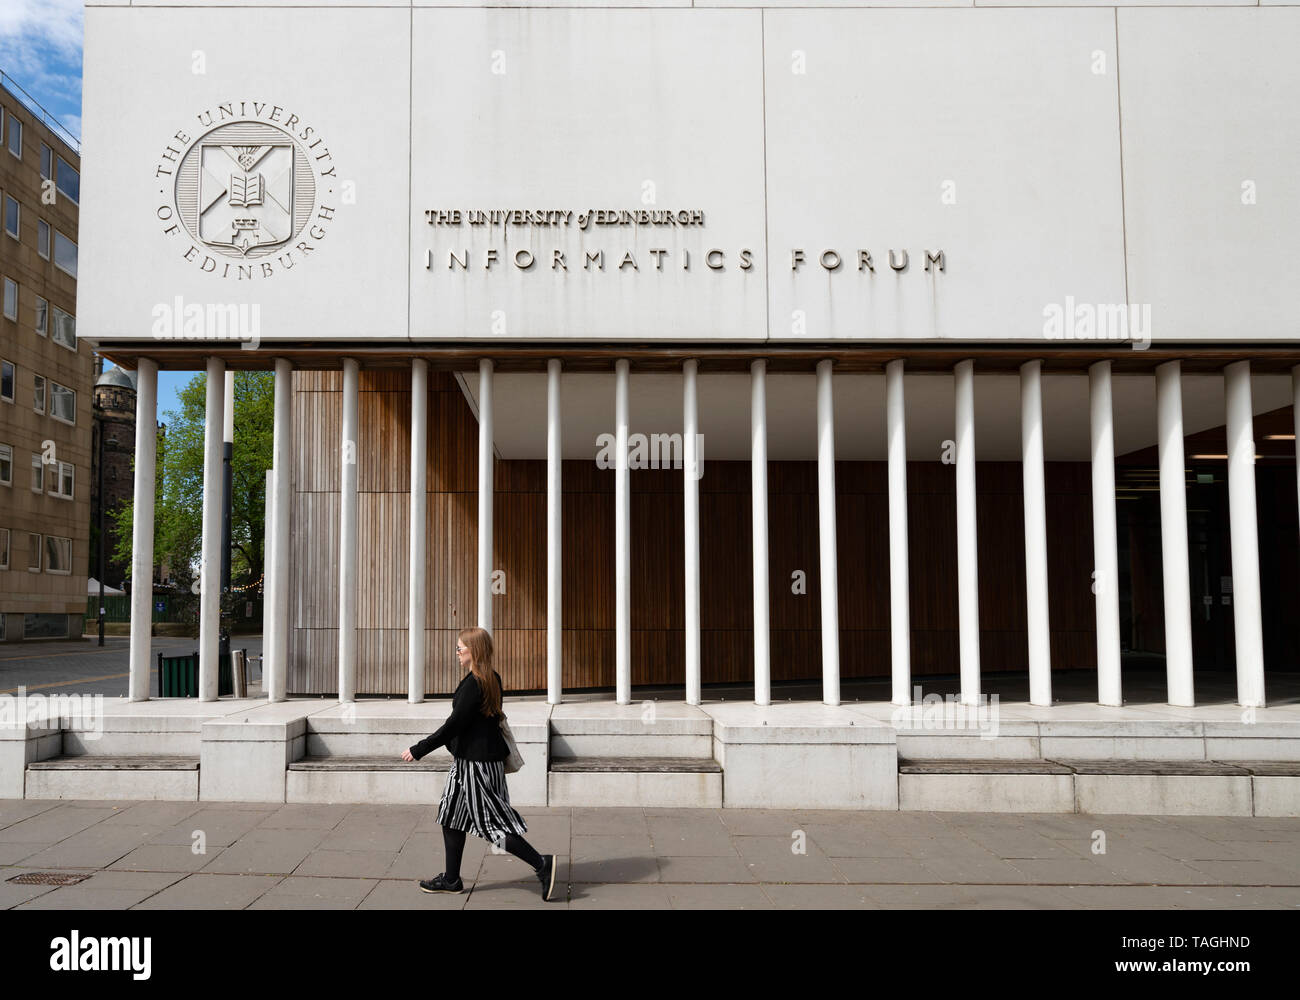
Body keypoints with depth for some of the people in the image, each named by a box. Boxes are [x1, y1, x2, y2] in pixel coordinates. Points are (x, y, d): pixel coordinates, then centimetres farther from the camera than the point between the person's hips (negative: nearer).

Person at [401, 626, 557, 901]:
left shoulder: (472, 684, -21)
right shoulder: (493, 679, 7)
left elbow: (454, 725, -21)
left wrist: (418, 750, -13)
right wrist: (460, 748, 28)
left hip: (476, 762, -10)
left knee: (493, 823, -3)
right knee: (451, 815, 16)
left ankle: (542, 864, 1)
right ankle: (451, 879, 25)